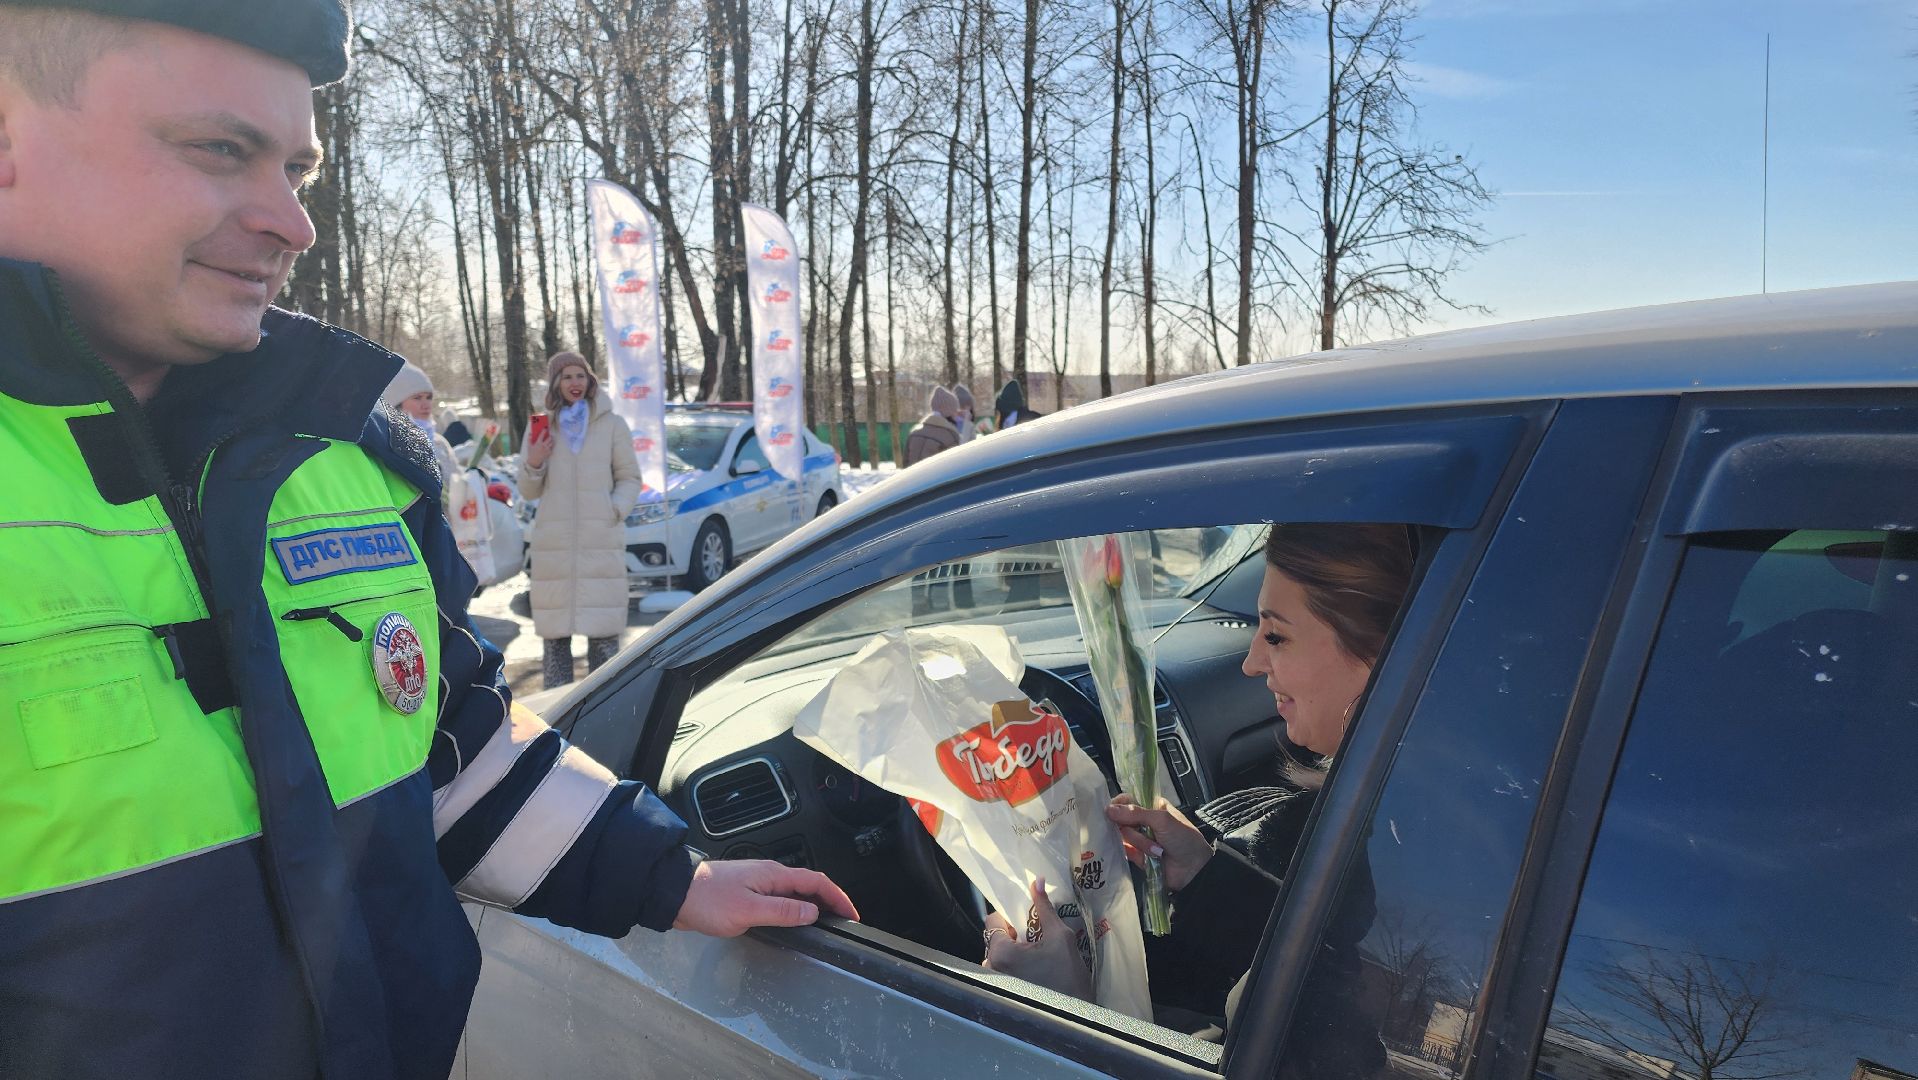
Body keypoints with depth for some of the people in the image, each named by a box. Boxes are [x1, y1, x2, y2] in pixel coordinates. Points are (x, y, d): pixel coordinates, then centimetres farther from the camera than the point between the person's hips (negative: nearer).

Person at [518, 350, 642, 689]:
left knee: (603, 628, -3)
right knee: (554, 629, 2)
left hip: (601, 539, -2)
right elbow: (528, 491, 14)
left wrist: (616, 510, -10)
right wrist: (533, 464, -6)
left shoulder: (612, 425, 6)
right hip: (553, 541, 2)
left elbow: (630, 478, 8)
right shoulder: (541, 426, 11)